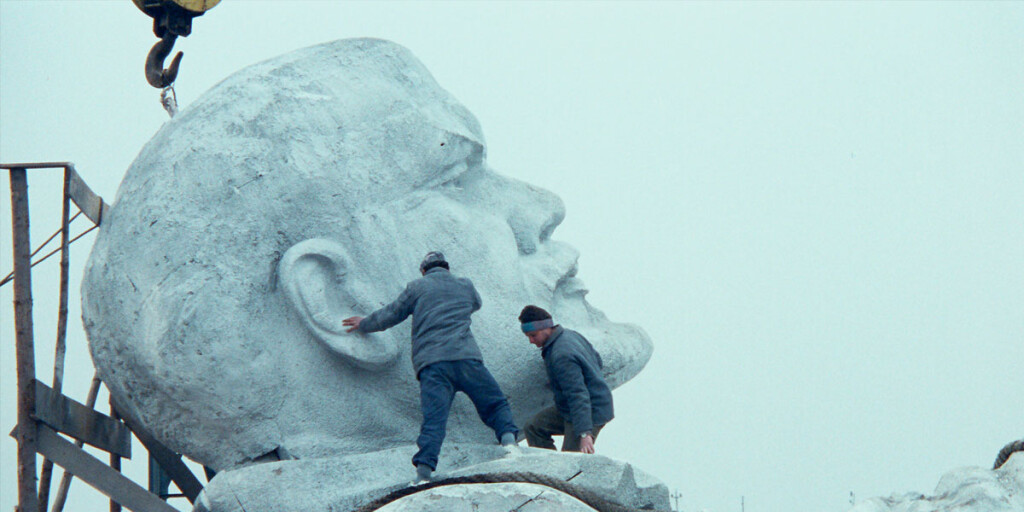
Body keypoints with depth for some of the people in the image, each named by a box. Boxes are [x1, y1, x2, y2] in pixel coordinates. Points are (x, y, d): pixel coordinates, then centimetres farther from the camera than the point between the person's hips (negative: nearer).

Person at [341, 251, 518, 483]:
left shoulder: (417, 287, 16)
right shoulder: (465, 285, 22)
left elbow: (391, 314, 23)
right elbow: (475, 303, 44)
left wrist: (364, 324, 39)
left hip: (430, 362, 0)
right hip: (465, 356, 0)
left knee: (433, 419, -9)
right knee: (495, 404, 8)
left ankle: (424, 471, -22)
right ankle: (509, 439, -17)